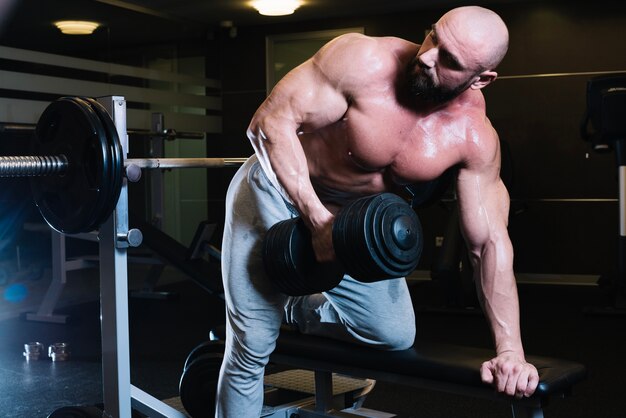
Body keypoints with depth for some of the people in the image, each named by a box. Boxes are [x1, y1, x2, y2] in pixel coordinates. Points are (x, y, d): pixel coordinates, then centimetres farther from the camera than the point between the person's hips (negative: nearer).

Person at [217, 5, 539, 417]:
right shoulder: (364, 61, -30)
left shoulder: (474, 138, -18)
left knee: (395, 336, 4)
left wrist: (511, 350, -17)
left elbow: (491, 242, -13)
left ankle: (296, 311, 25)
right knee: (252, 349, -3)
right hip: (279, 188, -4)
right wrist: (317, 218, -33)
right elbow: (271, 121, -28)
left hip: (354, 213, 4)